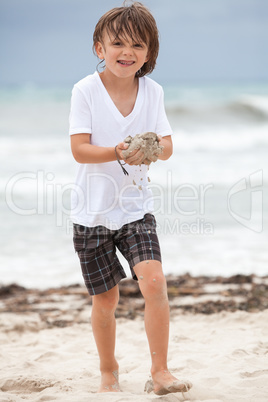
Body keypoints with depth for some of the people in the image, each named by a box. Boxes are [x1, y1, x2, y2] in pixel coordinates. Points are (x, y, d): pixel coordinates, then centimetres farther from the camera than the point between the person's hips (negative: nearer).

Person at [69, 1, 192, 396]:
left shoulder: (153, 91, -1)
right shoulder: (86, 90, -10)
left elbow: (166, 145, 0)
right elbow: (79, 149, -15)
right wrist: (117, 153, -32)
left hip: (136, 206, 1)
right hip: (94, 211, -1)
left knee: (154, 280, -19)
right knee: (105, 300, 8)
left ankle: (160, 372, -10)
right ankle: (108, 371, 32)